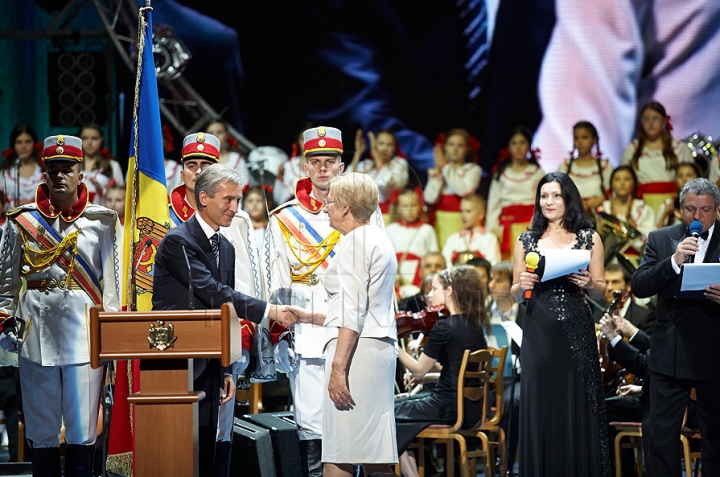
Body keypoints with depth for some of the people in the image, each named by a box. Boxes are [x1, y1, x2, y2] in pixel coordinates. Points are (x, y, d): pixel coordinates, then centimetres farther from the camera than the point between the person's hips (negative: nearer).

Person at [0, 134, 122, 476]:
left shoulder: (101, 222, 5)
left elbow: (113, 280, 4)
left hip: (85, 333, -1)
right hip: (37, 335, 1)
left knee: (82, 429, 0)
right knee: (42, 428, 6)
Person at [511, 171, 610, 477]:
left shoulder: (589, 238, 6)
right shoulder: (527, 241, 10)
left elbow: (600, 292, 7)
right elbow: (516, 295, 13)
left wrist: (588, 283, -13)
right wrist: (522, 285, -9)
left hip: (577, 332, -1)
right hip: (539, 333, 1)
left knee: (577, 405, -1)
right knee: (541, 406, 2)